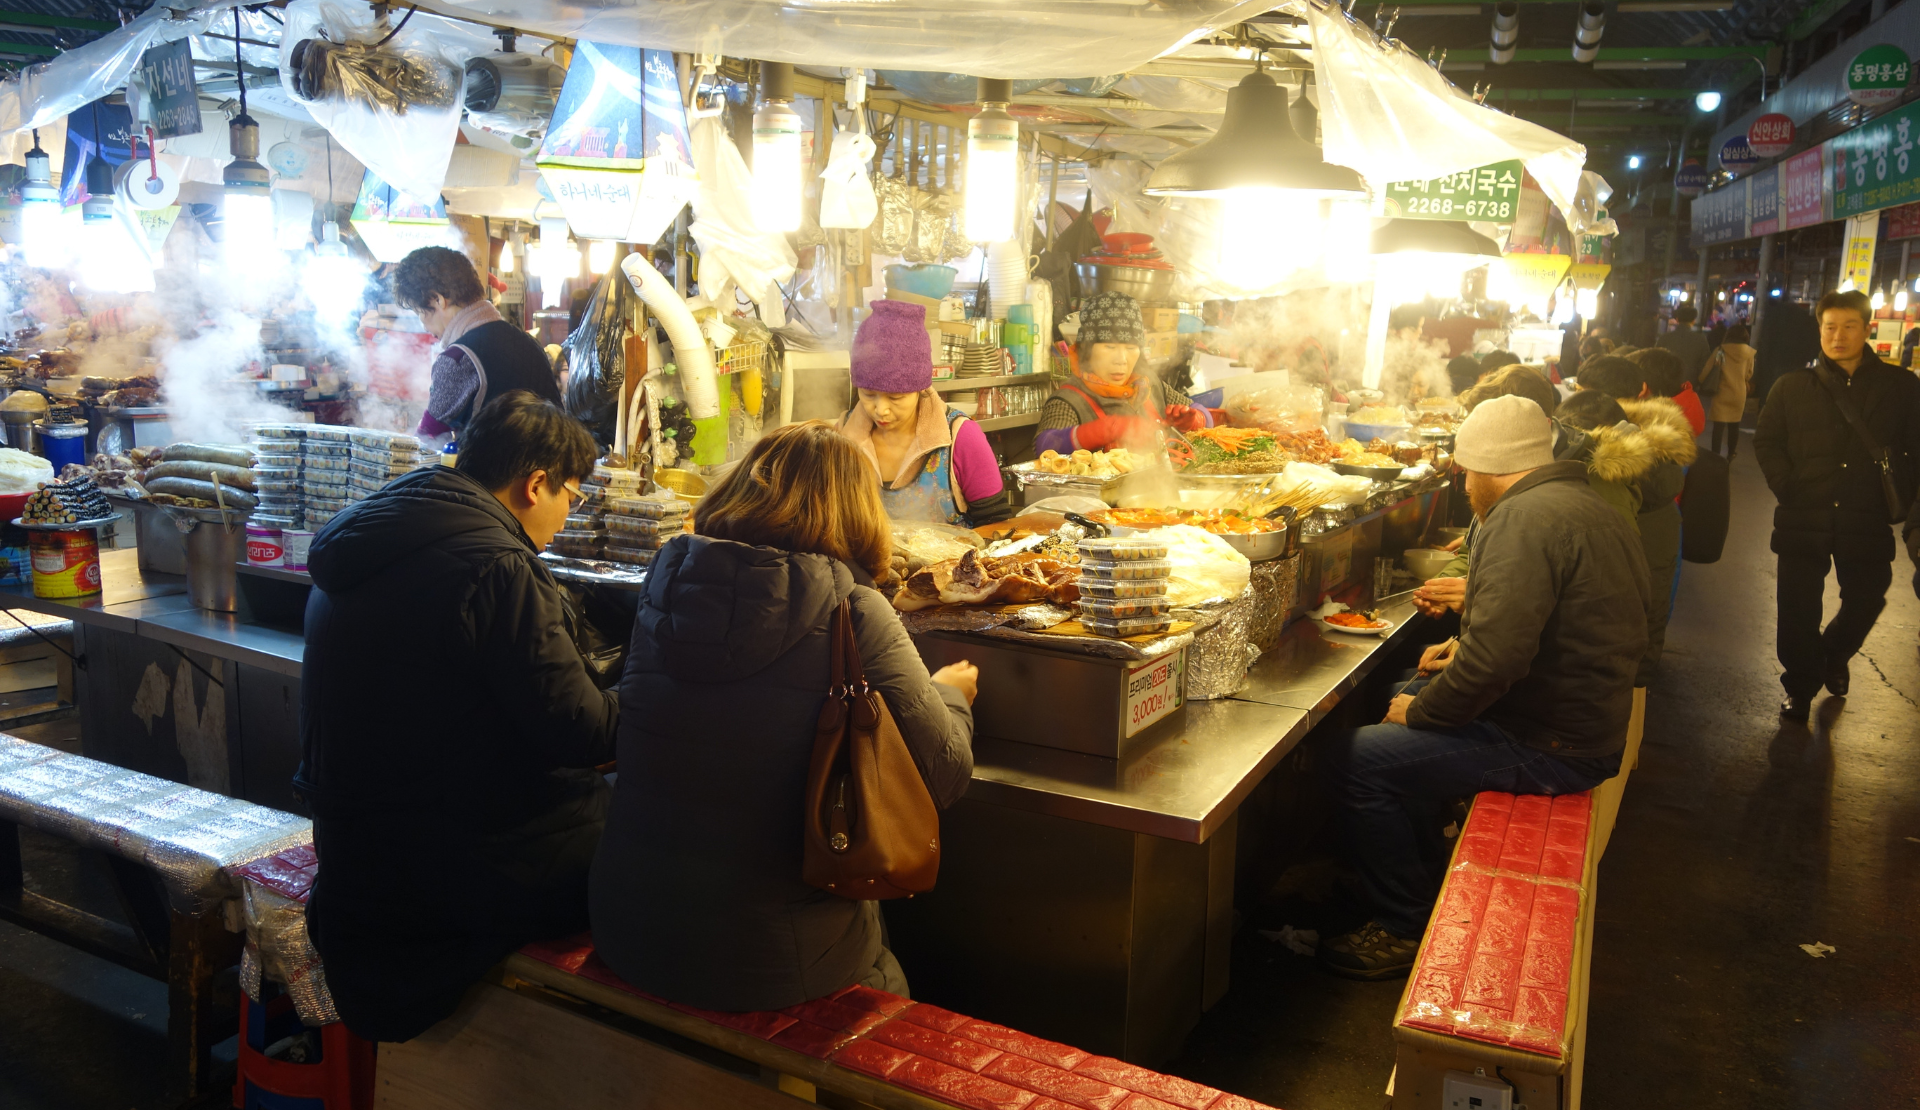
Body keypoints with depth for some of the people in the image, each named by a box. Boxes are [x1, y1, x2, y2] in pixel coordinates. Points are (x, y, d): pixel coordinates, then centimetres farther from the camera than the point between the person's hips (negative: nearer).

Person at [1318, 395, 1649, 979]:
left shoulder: (1525, 518, -22)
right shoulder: (1583, 504, 12)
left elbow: (1496, 658, -30)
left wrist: (1419, 712, -15)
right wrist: (1468, 650, 17)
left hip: (1549, 746, -11)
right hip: (1588, 718, 11)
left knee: (1351, 760, -14)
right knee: (1401, 694, 26)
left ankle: (1404, 930, 2)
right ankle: (1428, 876, 33)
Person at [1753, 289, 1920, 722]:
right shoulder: (1792, 387, 2)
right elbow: (1766, 442, 9)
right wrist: (1787, 488, -2)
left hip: (1868, 520, 1)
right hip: (1804, 519, 0)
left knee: (1867, 598, 12)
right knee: (1799, 607, 3)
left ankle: (1834, 655, 42)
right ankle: (1800, 686, 21)